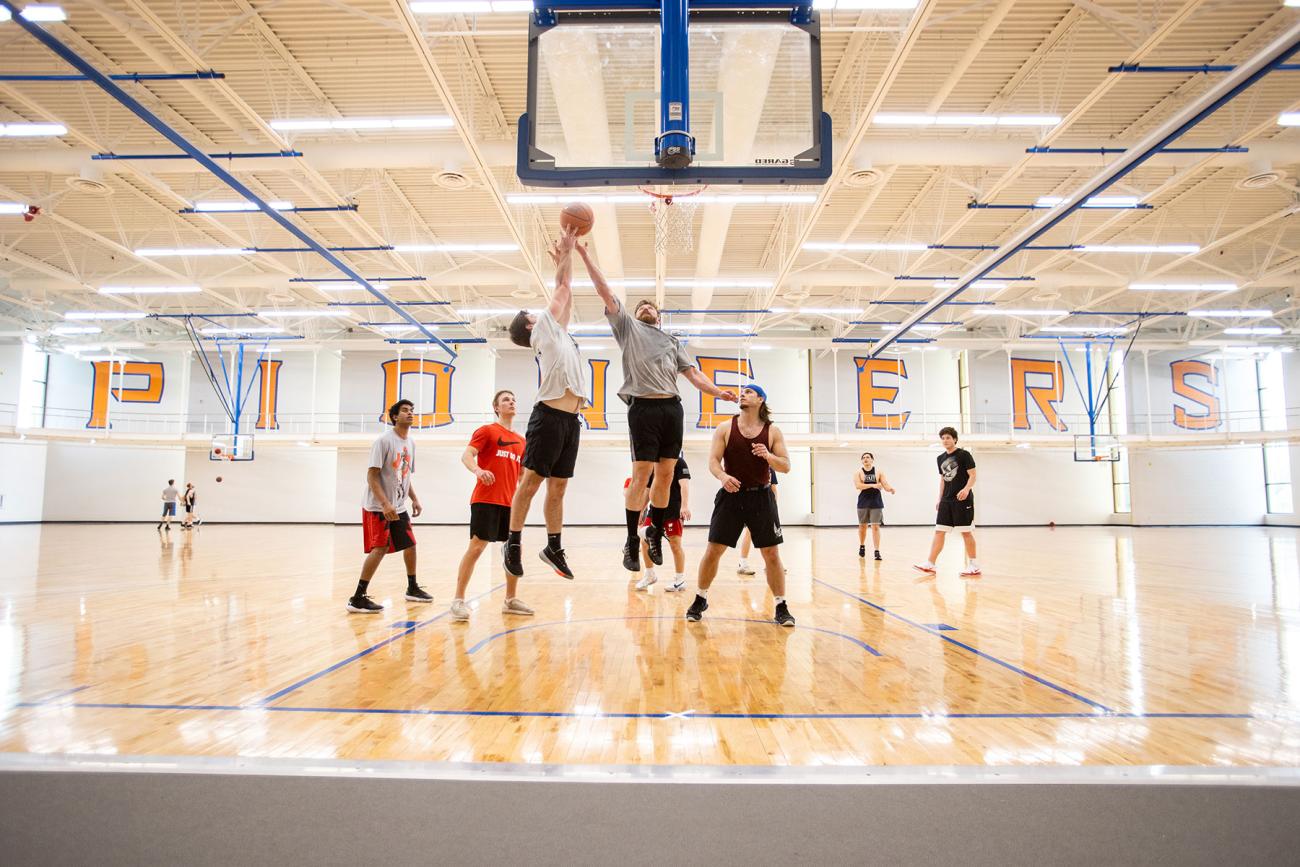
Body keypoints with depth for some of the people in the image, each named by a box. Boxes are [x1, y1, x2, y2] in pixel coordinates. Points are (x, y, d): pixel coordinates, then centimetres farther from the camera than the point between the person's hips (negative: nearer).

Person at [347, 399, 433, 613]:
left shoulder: (410, 443, 10)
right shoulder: (384, 441, -14)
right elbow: (371, 475, -19)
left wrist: (414, 499, 11)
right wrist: (385, 504, -26)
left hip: (399, 507, 8)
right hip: (378, 507, -8)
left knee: (410, 545, 14)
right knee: (379, 549, -15)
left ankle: (412, 589, 31)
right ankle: (358, 598, -9)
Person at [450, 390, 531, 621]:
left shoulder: (521, 441, 17)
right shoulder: (487, 431, 0)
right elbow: (466, 456, -13)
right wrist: (477, 470, -32)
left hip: (510, 502, 7)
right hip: (485, 500, -6)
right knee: (476, 546, -10)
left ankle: (510, 600, 20)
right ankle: (458, 600, -2)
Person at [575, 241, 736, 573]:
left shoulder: (672, 341, 25)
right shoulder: (628, 327, 16)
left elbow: (692, 373, 17)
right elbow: (606, 293, 9)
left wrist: (717, 392, 2)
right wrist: (586, 256, 4)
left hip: (672, 408, 4)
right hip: (643, 407, -4)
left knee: (665, 474, 5)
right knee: (641, 475, -8)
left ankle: (655, 534, 19)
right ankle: (632, 541, 1)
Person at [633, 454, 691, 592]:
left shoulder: (678, 462, -6)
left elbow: (684, 484, -18)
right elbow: (648, 490, 20)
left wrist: (685, 505, -31)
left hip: (674, 511, -6)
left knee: (675, 544, -5)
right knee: (645, 541, 3)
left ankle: (680, 580, 9)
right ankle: (650, 575, 20)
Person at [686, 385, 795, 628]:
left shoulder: (772, 431, 1)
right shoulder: (726, 428, 0)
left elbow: (786, 466, 0)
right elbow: (713, 460, -5)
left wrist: (768, 456, -21)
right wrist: (722, 476, -27)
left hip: (760, 497, 0)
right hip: (731, 495, 0)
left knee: (772, 554, 2)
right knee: (713, 550, 0)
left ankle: (781, 608, 15)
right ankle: (700, 600, 19)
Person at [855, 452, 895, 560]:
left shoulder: (878, 472, 2)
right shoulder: (858, 472, -1)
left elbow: (885, 485, -4)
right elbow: (858, 485, -17)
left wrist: (890, 489, -28)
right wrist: (873, 485, -28)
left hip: (876, 503, 0)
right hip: (863, 503, 0)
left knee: (875, 527, -6)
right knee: (862, 526, 12)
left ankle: (877, 552, -7)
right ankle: (862, 546, 35)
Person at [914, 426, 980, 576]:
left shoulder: (964, 454, -5)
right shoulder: (941, 458, 13)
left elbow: (972, 475, -9)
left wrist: (966, 489, -27)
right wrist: (940, 499, 17)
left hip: (963, 499, -6)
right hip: (946, 500, 6)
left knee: (966, 532, -1)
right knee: (939, 531, 0)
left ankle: (973, 565, 10)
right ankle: (930, 564, -1)